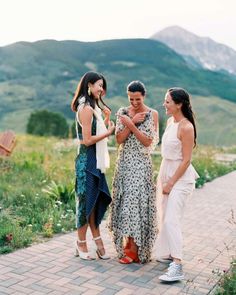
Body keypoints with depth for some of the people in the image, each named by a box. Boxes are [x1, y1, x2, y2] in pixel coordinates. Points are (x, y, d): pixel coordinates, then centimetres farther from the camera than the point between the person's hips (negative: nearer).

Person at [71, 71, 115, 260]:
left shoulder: (92, 107, 14)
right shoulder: (86, 108, -15)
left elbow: (97, 132, 11)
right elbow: (87, 140, -19)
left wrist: (106, 120, 6)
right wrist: (109, 132, -10)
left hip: (96, 160, 9)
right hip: (87, 160, -9)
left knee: (96, 200, 13)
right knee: (86, 201, 1)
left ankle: (97, 241, 22)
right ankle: (81, 244, 15)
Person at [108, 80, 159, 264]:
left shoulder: (152, 114, -2)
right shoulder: (123, 113, 5)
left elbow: (148, 142, -10)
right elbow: (119, 139, -4)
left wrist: (131, 125, -17)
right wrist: (133, 122, -13)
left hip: (142, 164, -3)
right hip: (125, 163, 3)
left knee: (137, 201, -5)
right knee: (125, 201, 7)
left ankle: (134, 249, 5)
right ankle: (127, 243, 22)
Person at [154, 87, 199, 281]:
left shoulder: (186, 127, -17)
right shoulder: (170, 122, 9)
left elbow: (186, 160, -17)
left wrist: (171, 183, -14)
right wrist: (163, 179, 15)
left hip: (181, 177, -8)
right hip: (166, 172, 9)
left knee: (171, 220, -14)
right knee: (165, 218, 14)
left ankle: (177, 266, -12)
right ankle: (166, 254, 28)